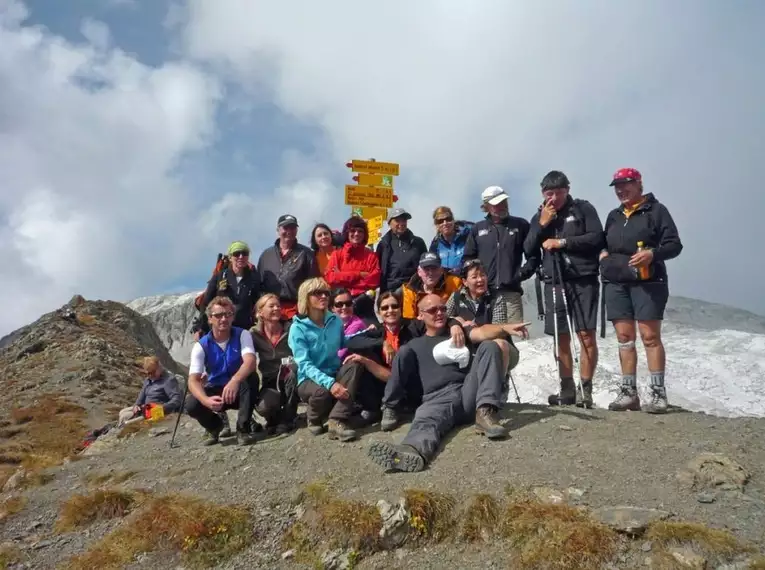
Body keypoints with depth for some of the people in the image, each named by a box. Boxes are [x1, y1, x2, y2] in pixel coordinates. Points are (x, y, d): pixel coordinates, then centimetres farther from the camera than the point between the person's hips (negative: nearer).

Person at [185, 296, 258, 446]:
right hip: (216, 391, 1)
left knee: (251, 378, -35)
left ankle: (243, 429, -19)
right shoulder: (201, 345, -12)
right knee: (191, 405, -28)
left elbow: (250, 362, -33)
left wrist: (234, 381, -55)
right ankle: (215, 426, 8)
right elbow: (193, 380, -21)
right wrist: (206, 400, -44)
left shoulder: (242, 335, -15)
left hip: (239, 390, -1)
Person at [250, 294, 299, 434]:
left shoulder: (290, 329, -4)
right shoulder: (254, 334, -1)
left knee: (294, 371, -35)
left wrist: (293, 362, -27)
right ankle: (275, 419, 9)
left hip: (291, 381, 0)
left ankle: (287, 419, -13)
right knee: (264, 407, -31)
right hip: (270, 382, 0)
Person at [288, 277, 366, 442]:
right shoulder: (298, 328, -11)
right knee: (323, 391, -37)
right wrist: (330, 383, -35)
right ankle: (314, 419, 0)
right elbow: (305, 365, -19)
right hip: (310, 379, -4)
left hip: (334, 374, 4)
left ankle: (338, 421, -34)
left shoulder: (335, 321, 3)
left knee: (354, 364, -27)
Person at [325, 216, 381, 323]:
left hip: (363, 303, 1)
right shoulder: (337, 254, 13)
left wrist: (343, 278, -5)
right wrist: (359, 275, -8)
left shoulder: (371, 255, 12)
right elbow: (330, 278, -3)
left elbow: (374, 280, -3)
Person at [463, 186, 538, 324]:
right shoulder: (477, 229, 14)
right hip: (484, 293, 1)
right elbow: (468, 258, 14)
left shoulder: (520, 225, 11)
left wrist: (523, 273, -2)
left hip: (511, 292, -1)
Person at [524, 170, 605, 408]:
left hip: (583, 281, -4)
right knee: (561, 338, 6)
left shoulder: (583, 208, 3)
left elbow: (597, 238, -8)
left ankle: (585, 390, 0)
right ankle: (567, 390, 13)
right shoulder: (539, 217, 14)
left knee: (586, 335, -7)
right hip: (554, 283, 4)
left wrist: (562, 241, -11)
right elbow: (528, 251, 7)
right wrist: (542, 225, -5)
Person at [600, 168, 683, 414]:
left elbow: (674, 244, -4)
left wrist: (653, 253, -22)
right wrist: (602, 254, 8)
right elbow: (604, 244, 31)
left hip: (648, 282, -5)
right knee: (624, 337, 4)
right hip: (616, 284, 6)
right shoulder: (613, 216, 19)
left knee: (650, 336, -8)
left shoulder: (656, 210, 1)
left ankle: (658, 394, -3)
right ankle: (629, 393, 8)